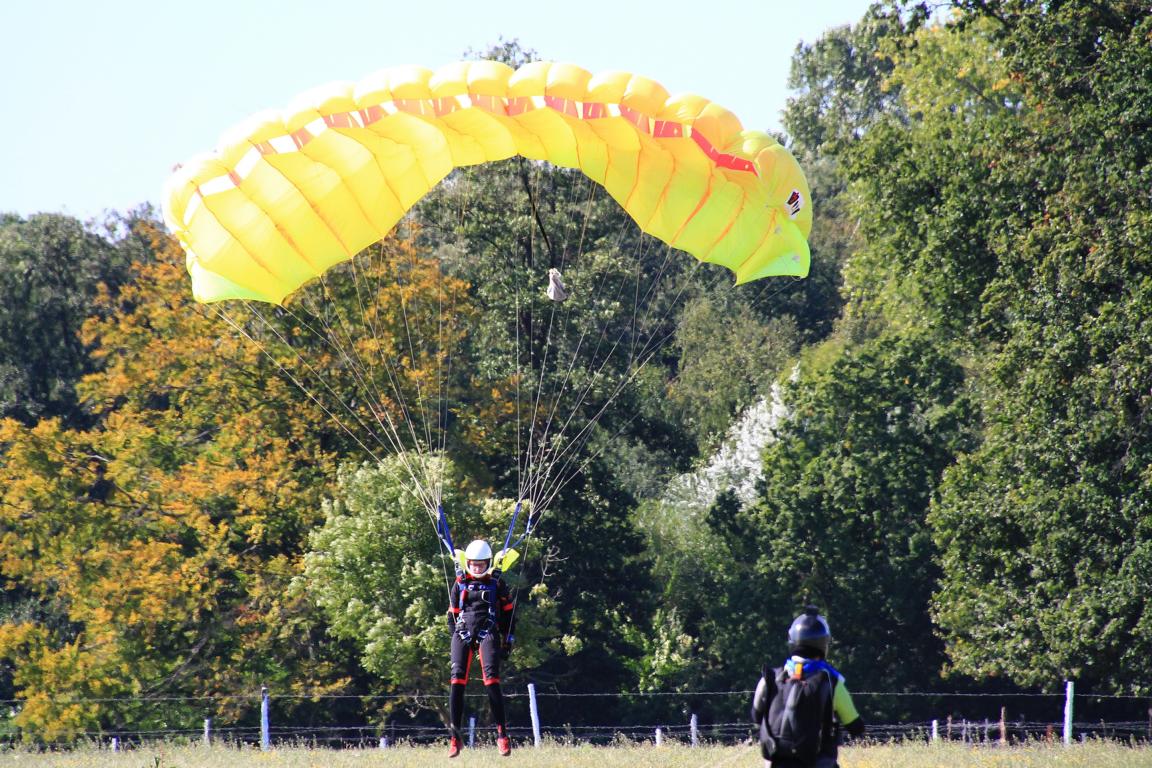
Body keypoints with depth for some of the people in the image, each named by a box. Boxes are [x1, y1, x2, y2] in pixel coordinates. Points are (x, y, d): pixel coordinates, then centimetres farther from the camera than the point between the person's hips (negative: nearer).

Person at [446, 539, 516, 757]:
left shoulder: (497, 584, 11)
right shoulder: (459, 584, 16)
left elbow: (508, 613, 15)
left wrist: (507, 641, 10)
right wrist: (456, 638, 12)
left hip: (488, 633, -2)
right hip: (463, 633, 2)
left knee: (492, 680, -18)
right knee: (457, 681, -11)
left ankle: (502, 733, -16)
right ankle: (454, 737, -10)